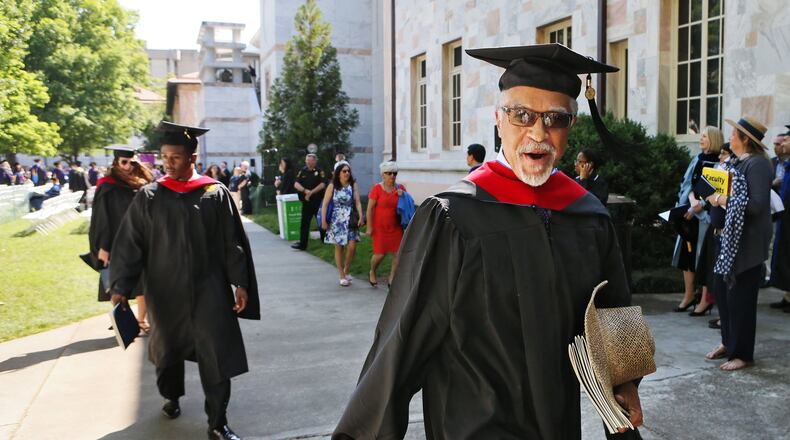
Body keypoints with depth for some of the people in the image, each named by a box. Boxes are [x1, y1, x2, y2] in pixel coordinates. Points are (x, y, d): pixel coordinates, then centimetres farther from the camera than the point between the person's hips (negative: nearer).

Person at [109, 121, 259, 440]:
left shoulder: (216, 194, -3)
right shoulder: (148, 197, -1)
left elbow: (232, 243, -1)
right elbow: (129, 244, -1)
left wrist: (240, 283, -3)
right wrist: (121, 286, -8)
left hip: (209, 291, -1)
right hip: (165, 291, 2)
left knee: (216, 355, -3)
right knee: (168, 348, 18)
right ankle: (172, 396, 45)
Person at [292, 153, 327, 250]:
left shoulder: (320, 171, -3)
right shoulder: (302, 171, 7)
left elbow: (322, 184, -13)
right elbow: (296, 184, 1)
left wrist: (311, 192, -16)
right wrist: (305, 190, -17)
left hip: (318, 201, -3)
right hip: (306, 202, 3)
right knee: (304, 223, 0)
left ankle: (324, 240, 25)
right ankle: (302, 244, 1)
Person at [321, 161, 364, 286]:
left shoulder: (353, 185, 2)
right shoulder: (332, 186, -1)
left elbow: (357, 202, -3)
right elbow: (325, 204, -1)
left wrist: (360, 217, -16)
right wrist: (323, 221, -7)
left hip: (350, 220, 1)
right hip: (337, 220, -1)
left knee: (352, 246, -8)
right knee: (339, 247, 4)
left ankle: (347, 270, 17)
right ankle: (342, 276, 15)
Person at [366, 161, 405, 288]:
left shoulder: (400, 188, 5)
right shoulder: (377, 188, -8)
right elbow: (370, 208, -9)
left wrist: (402, 196, -7)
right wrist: (369, 227, -12)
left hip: (396, 227, 4)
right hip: (380, 227, -4)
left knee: (398, 253, -2)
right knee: (380, 254, -1)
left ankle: (391, 278, 12)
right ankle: (372, 273, 28)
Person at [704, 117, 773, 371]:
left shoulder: (757, 164, -15)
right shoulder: (738, 162, 11)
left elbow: (757, 204, -23)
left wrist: (724, 200, -18)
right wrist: (717, 198, 0)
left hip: (748, 242, -9)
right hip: (730, 237, 9)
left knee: (740, 296, 0)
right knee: (721, 290, 13)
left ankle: (742, 353, 13)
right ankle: (729, 342, 29)